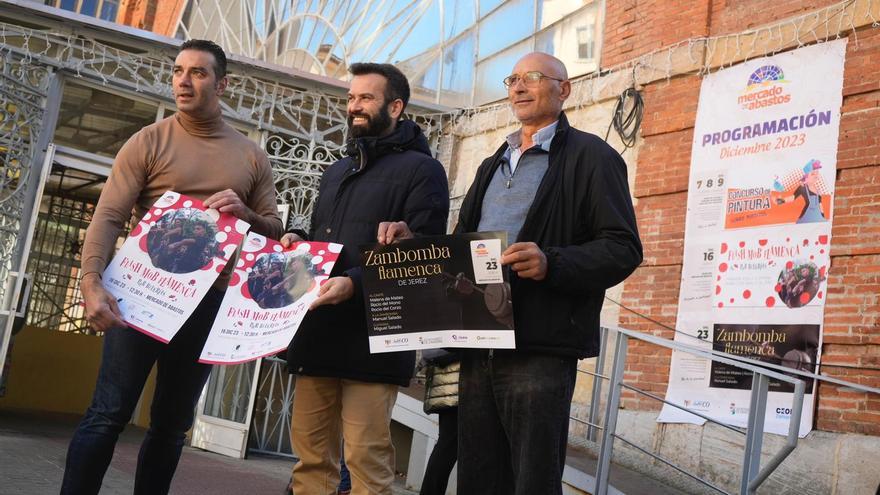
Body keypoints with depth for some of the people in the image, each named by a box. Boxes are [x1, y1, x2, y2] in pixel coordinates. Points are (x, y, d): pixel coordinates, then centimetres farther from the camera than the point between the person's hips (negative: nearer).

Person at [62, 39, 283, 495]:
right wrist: (92, 284, -27)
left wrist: (245, 214, -13)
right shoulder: (148, 142, -1)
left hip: (209, 302, 3)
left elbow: (275, 231, 10)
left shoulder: (252, 157, 10)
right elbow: (108, 218, -11)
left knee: (172, 424, 10)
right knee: (108, 414, -7)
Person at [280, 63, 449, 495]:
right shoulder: (337, 172, 24)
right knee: (311, 453, 6)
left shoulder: (420, 170, -1)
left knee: (366, 458, -6)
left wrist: (355, 282, -23)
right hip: (318, 331, 7)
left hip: (371, 336, -7)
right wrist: (296, 242, 9)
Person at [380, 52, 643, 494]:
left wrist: (551, 263, -23)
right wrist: (413, 240, 8)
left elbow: (623, 248, -7)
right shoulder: (493, 165, 26)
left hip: (540, 347, -7)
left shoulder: (590, 156, 2)